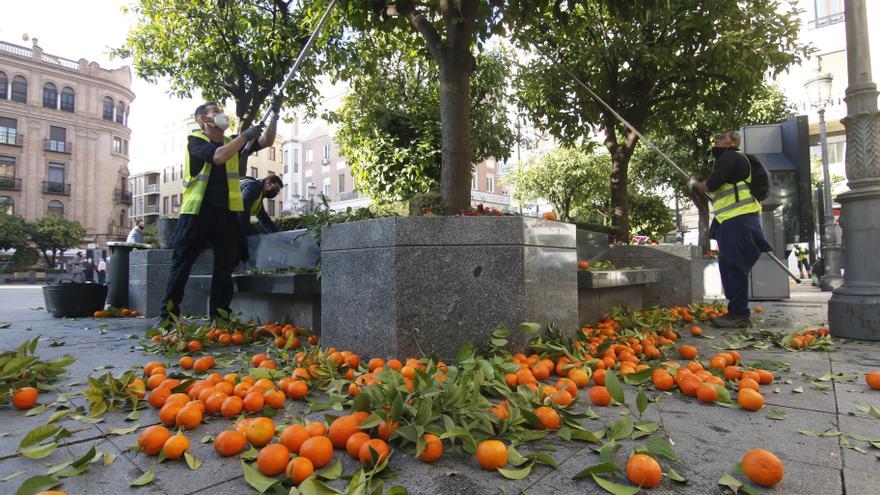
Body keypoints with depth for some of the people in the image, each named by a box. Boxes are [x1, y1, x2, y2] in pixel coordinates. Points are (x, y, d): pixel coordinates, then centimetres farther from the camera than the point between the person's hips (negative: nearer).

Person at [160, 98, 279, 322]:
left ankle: (219, 317, 11)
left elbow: (266, 142, 10)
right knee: (181, 264, 2)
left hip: (226, 214, 5)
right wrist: (245, 135, -16)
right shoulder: (195, 141, -2)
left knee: (225, 267, 4)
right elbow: (218, 156, -22)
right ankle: (168, 315, 10)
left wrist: (274, 115, -1)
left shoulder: (232, 142, 14)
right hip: (197, 213, -4)